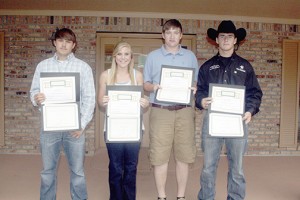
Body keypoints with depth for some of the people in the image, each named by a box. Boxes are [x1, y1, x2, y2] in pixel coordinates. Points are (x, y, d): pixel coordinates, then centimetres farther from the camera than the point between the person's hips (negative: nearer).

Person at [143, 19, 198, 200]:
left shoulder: (190, 56, 12)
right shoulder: (153, 56, 8)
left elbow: (197, 82, 14)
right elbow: (145, 84, 8)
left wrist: (195, 89, -9)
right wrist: (153, 86, -14)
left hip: (184, 111, 1)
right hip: (161, 111, -1)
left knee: (184, 155, 5)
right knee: (160, 155, 0)